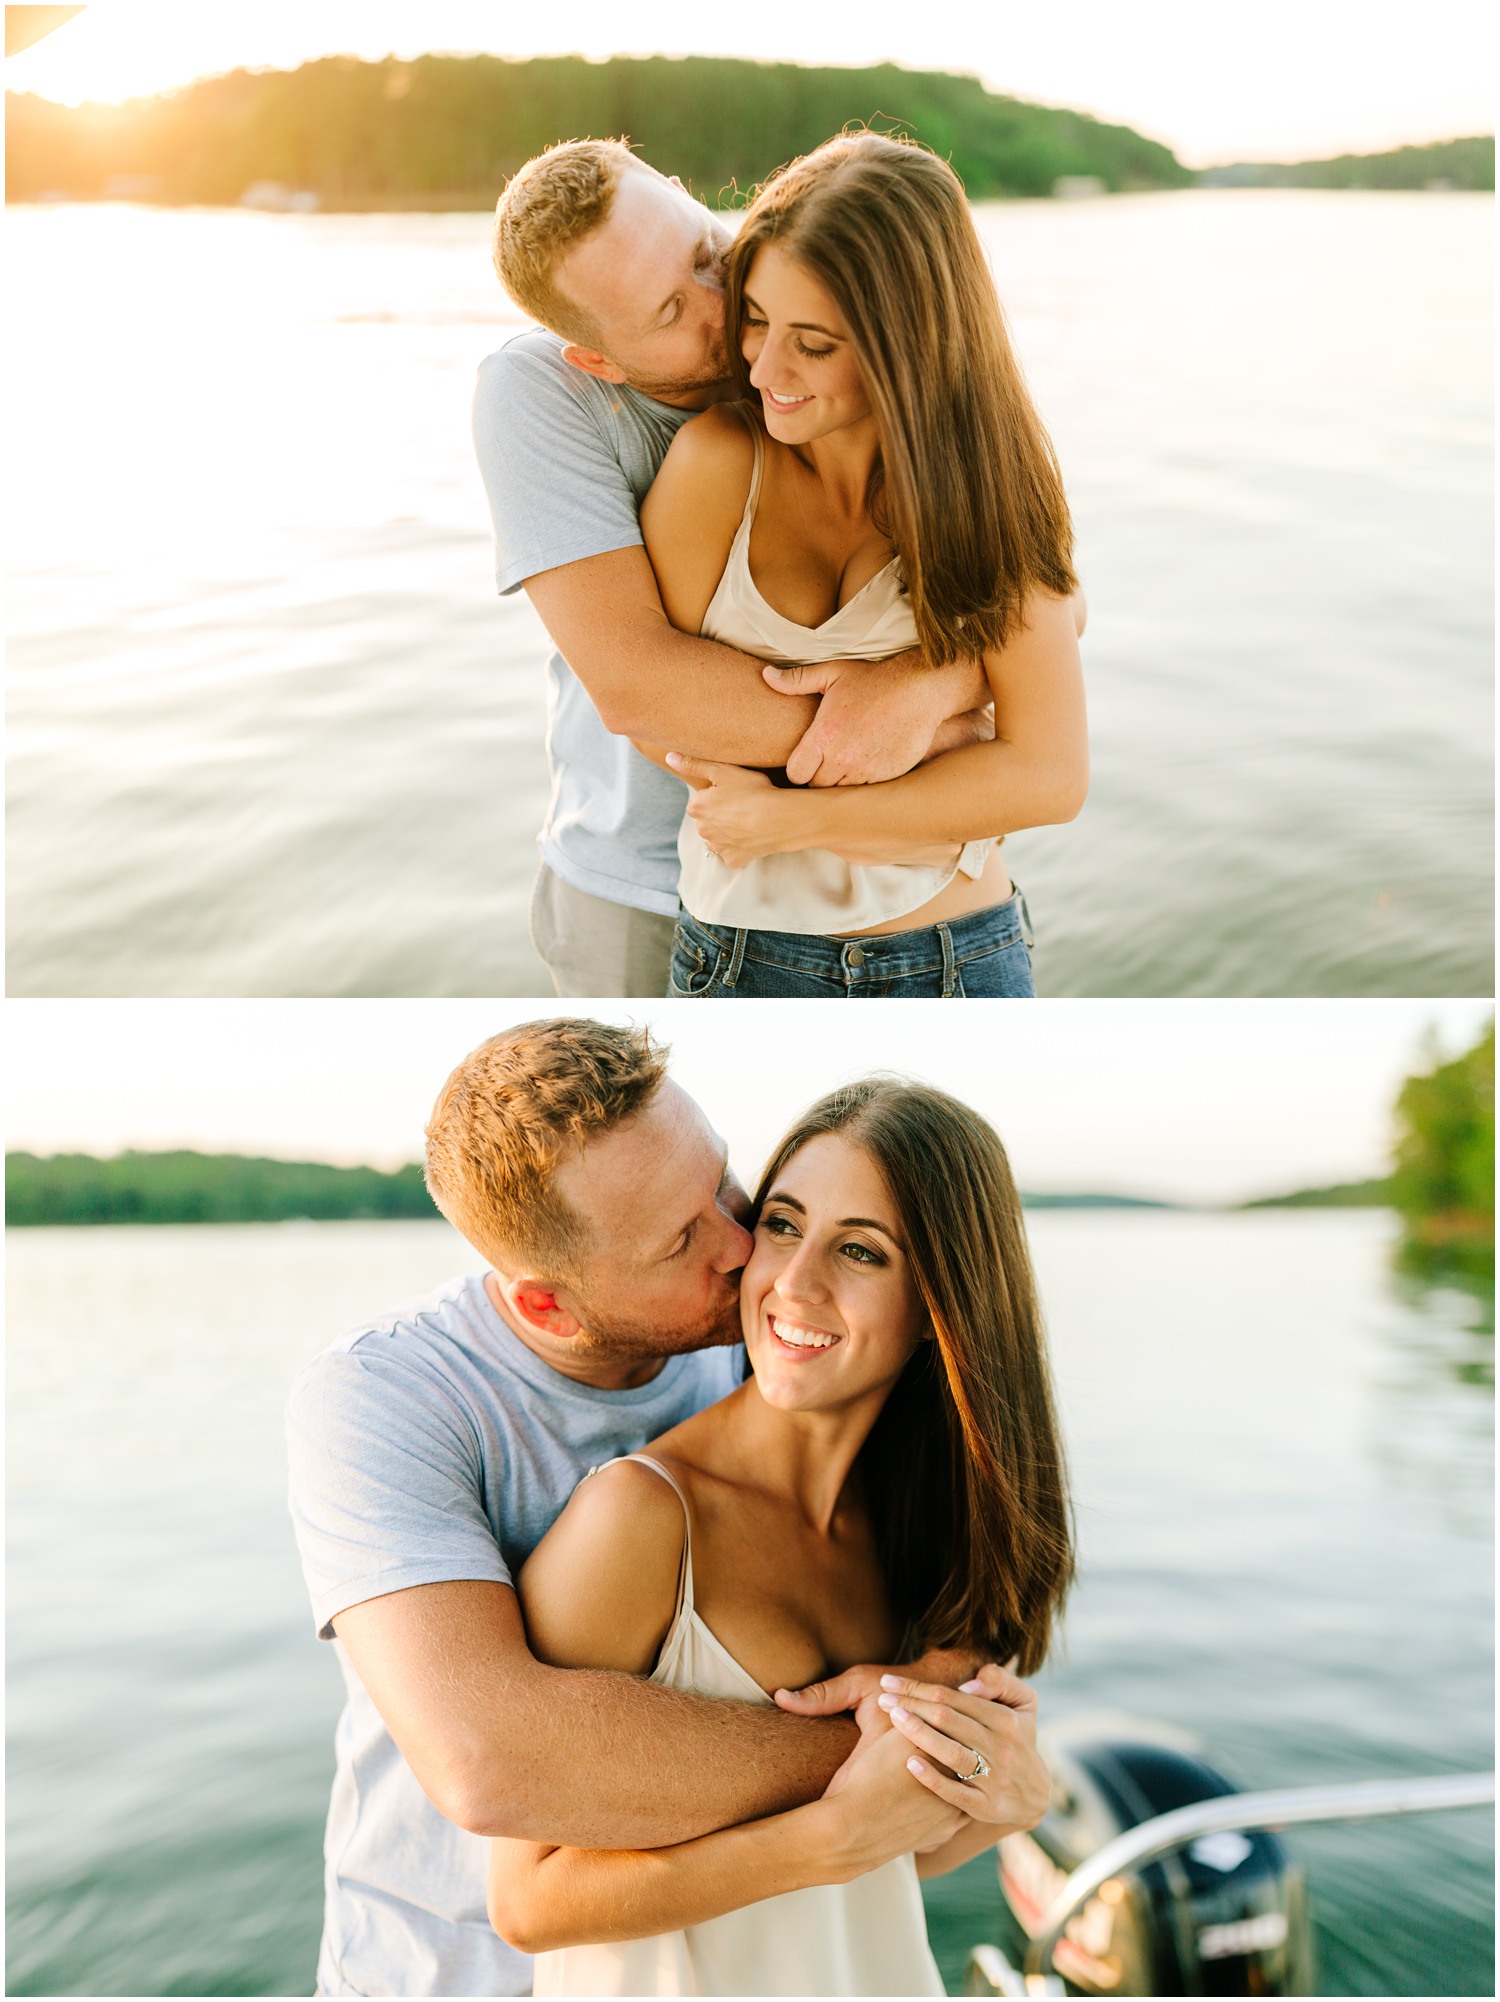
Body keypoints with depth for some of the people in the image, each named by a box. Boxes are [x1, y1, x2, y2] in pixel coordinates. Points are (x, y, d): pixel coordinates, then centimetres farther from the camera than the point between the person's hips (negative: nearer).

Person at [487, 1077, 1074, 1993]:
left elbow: (899, 1853, 1)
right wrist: (834, 1826, -29)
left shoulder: (909, 1517, -9)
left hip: (885, 1968, 5)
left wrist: (998, 1799, -19)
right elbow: (530, 1899, -24)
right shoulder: (639, 1514, -26)